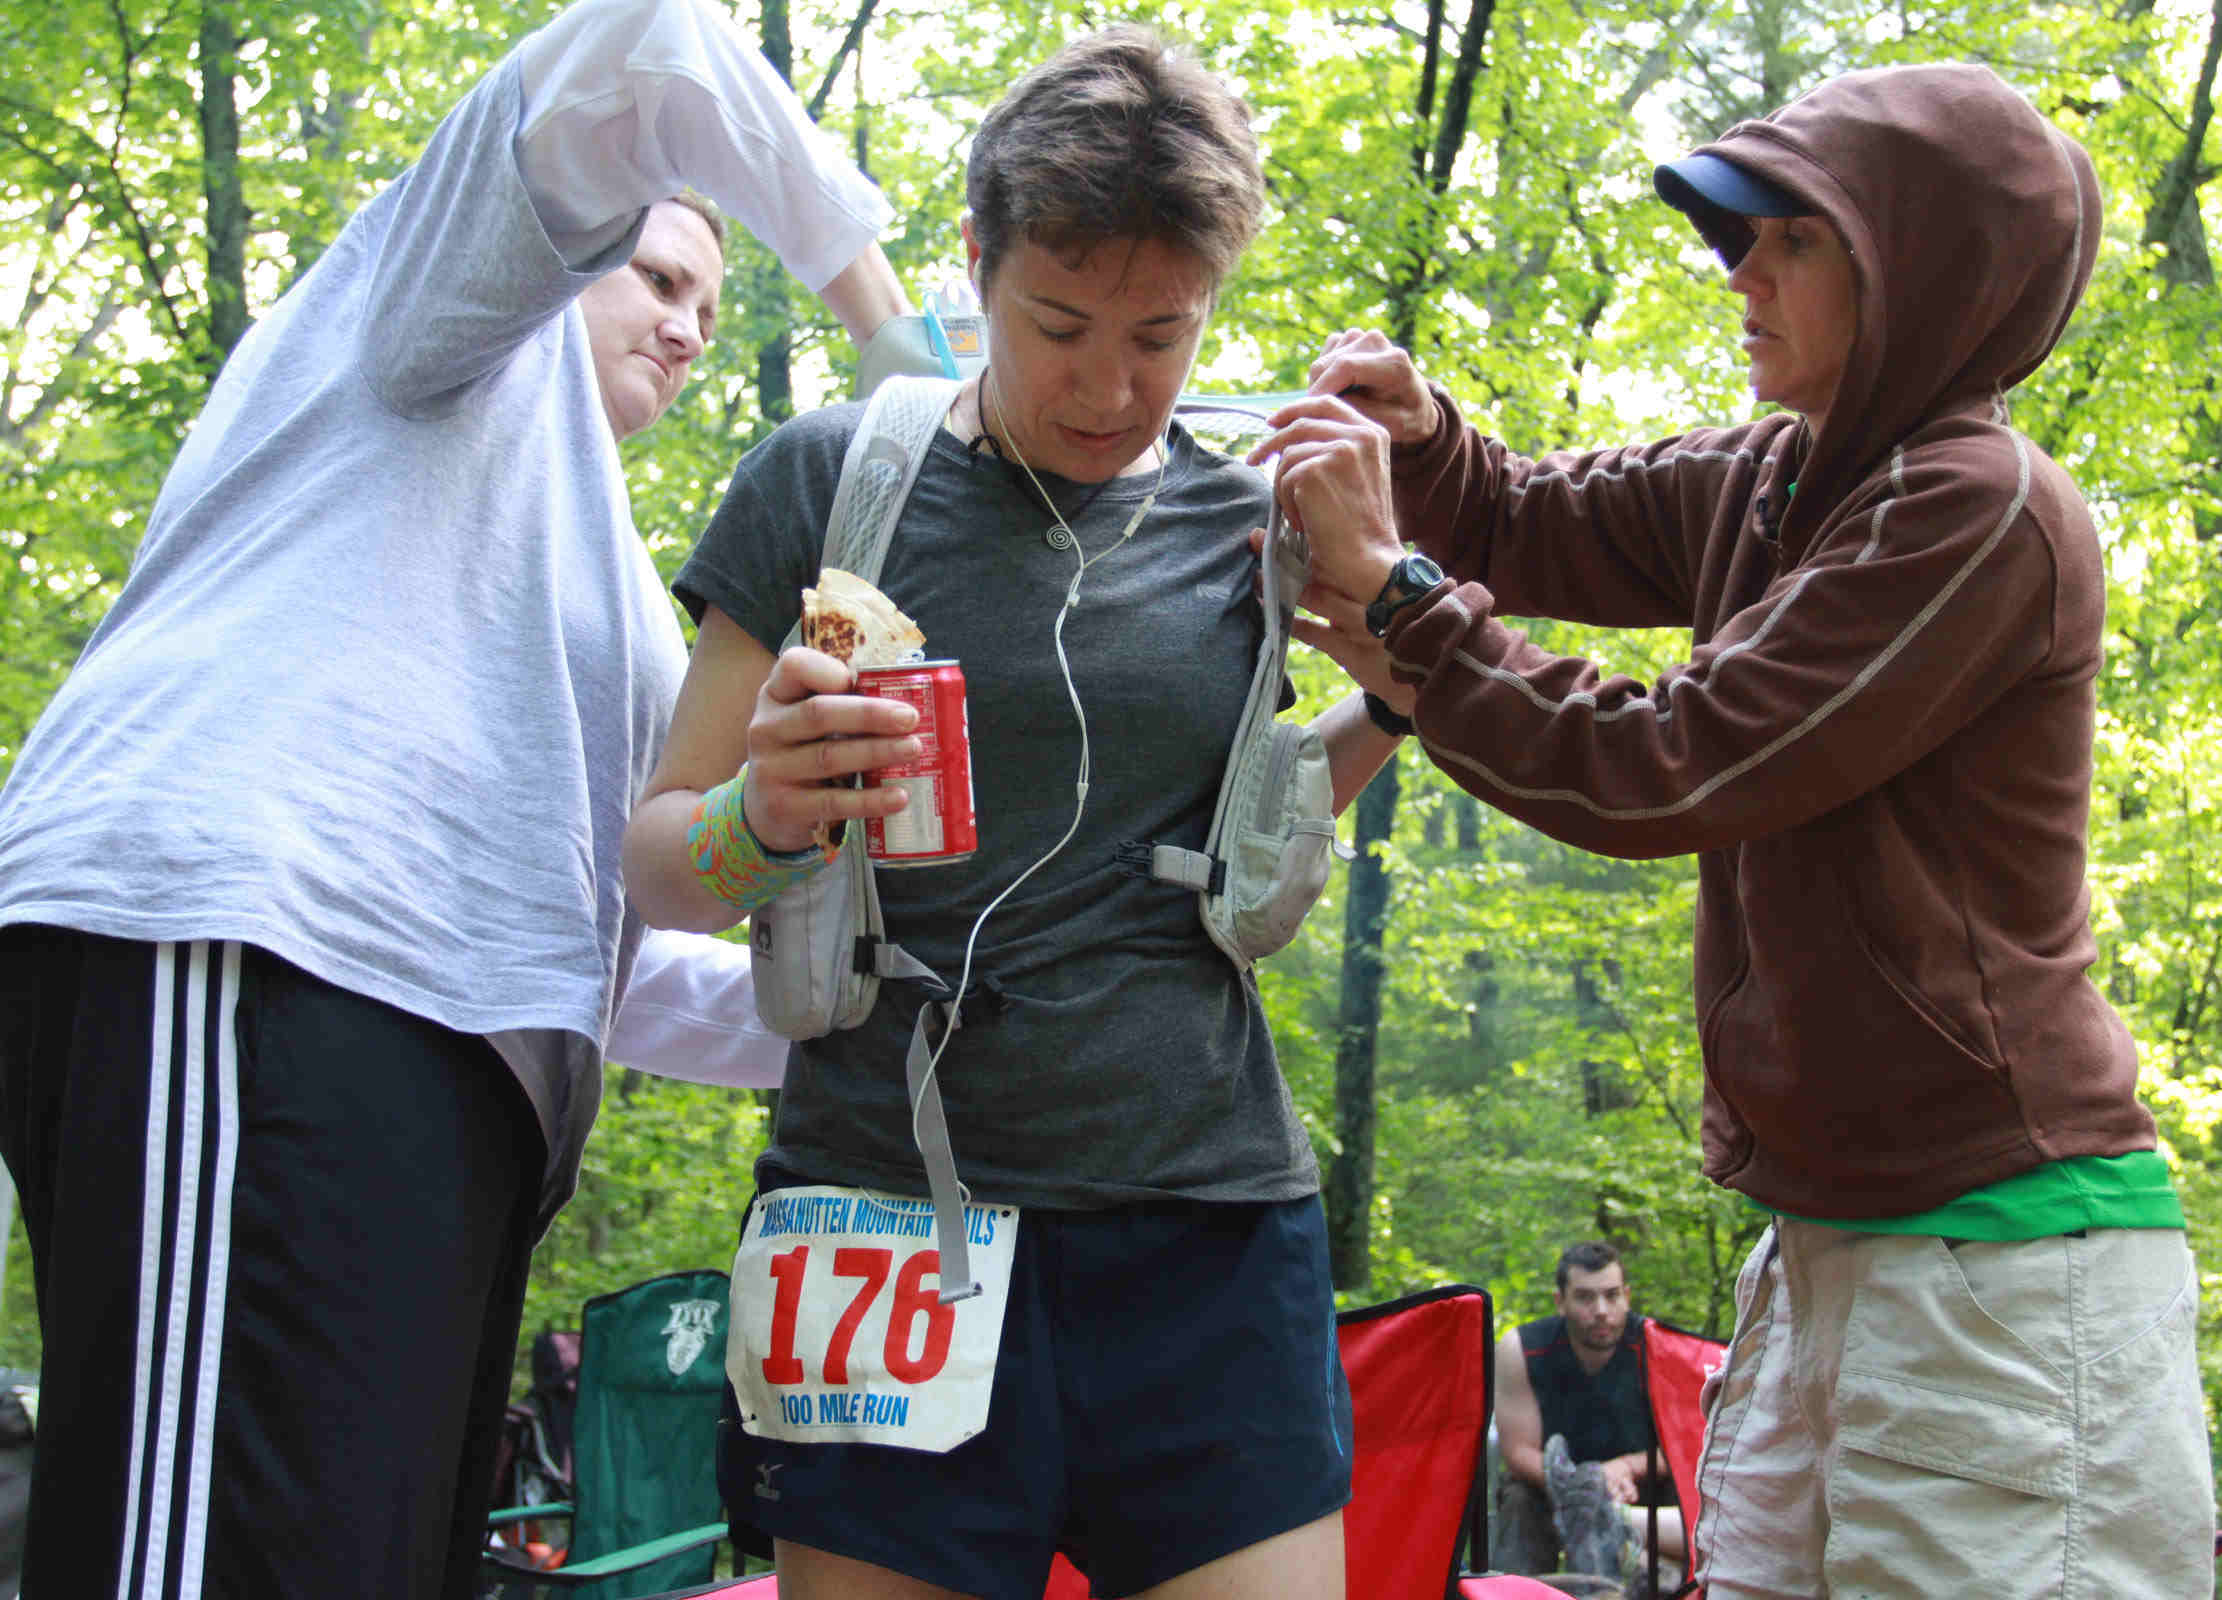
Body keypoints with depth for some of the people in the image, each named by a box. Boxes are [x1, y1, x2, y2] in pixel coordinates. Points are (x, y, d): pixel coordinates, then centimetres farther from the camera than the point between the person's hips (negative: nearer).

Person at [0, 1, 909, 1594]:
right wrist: (854, 259, 11)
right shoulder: (481, 328, 18)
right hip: (250, 952, -10)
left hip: (431, 1041, 10)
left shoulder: (592, 583, 39)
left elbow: (586, 924, 38)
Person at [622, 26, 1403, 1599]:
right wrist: (762, 819, -18)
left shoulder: (1248, 521, 8)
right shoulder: (830, 480, 2)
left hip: (1210, 1230, 2)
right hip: (891, 1217, -2)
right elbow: (660, 857, 5)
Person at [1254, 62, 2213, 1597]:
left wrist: (1393, 590, -11)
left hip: (2005, 1260, -8)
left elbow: (1662, 773, -17)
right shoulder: (1772, 481, 10)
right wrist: (1417, 439, -2)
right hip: (1825, 1241, 9)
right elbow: (1538, 524, 19)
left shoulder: (1984, 511, -16)